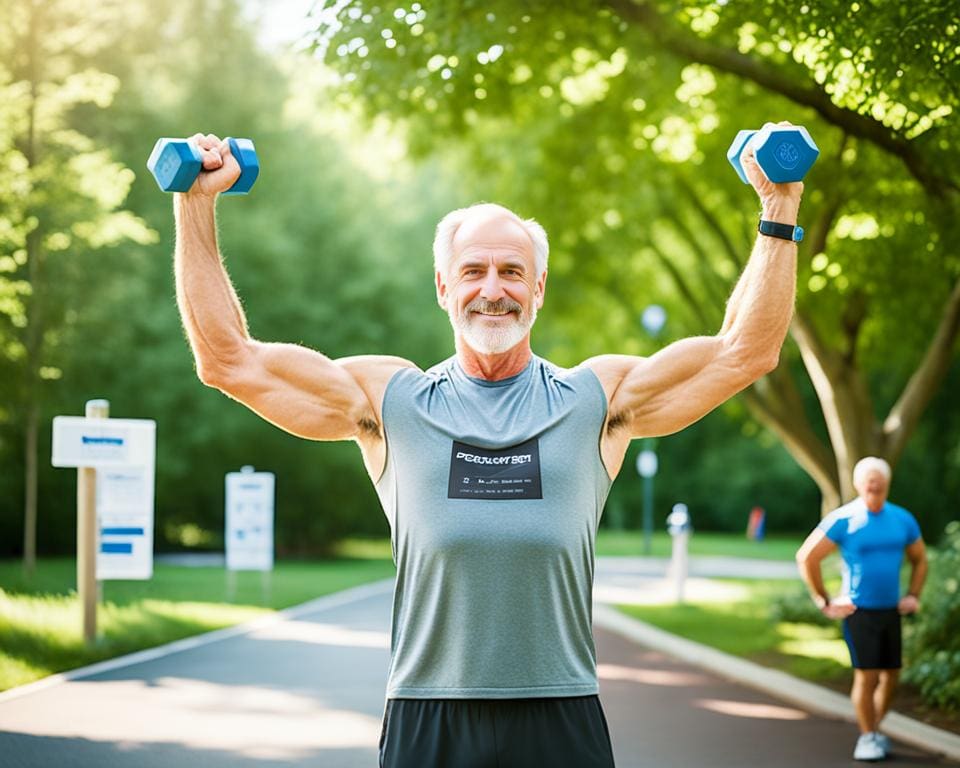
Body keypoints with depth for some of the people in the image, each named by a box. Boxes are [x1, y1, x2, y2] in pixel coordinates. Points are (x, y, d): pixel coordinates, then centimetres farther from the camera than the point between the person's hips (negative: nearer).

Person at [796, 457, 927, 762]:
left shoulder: (903, 519, 5)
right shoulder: (843, 520, -10)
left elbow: (919, 559, 21)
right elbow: (806, 557, -8)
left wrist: (913, 596, 9)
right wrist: (825, 603, -7)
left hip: (891, 610, 5)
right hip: (859, 610, -5)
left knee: (891, 675, 7)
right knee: (866, 675, -8)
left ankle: (875, 729, 24)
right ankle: (867, 737, 5)